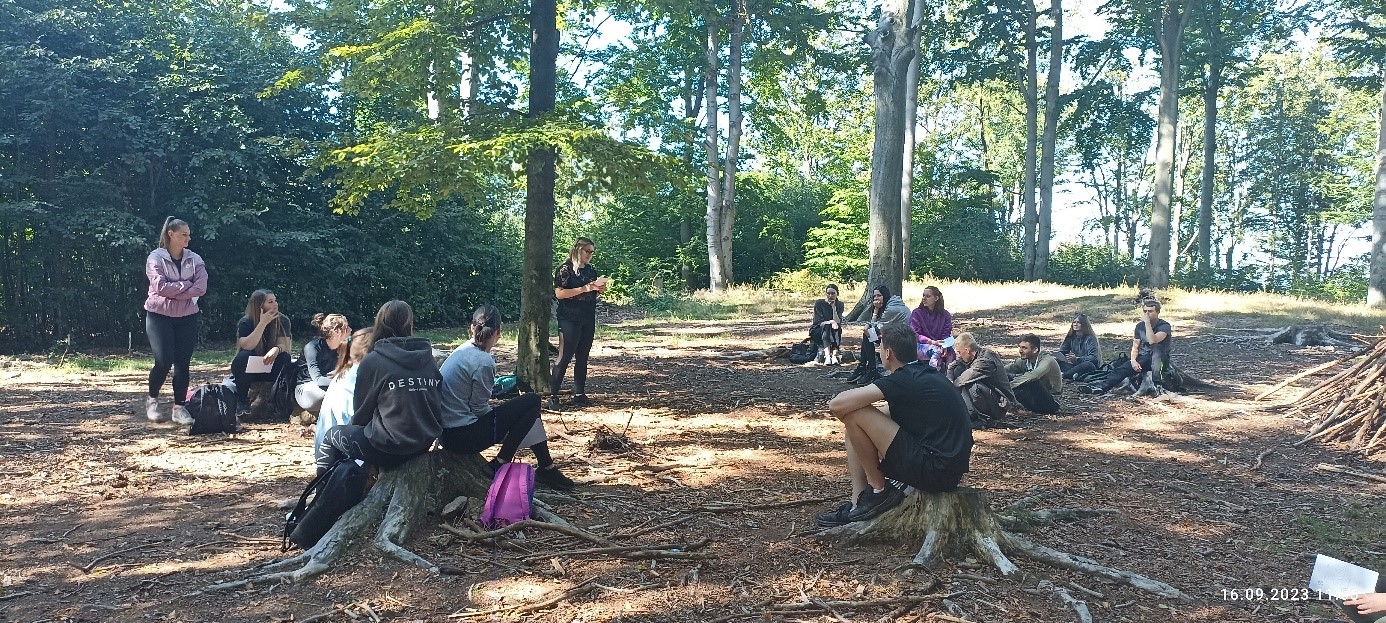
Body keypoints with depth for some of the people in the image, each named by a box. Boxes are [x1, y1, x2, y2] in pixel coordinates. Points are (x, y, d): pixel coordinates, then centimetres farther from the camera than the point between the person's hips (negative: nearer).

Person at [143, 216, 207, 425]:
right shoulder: (156, 258, -5)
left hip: (187, 317, 3)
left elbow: (201, 288, -9)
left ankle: (179, 407, 8)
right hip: (159, 316, -3)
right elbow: (160, 286, -18)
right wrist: (186, 284, -12)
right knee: (164, 361, -9)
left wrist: (173, 291, -14)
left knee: (182, 363, 1)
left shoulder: (195, 260, 4)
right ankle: (152, 399, 16)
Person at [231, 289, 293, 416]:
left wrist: (276, 350, -42)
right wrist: (263, 323, -33)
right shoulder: (245, 322, -13)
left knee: (285, 358, -29)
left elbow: (285, 346, -17)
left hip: (270, 369, 1)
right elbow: (246, 346, -29)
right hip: (247, 370, -1)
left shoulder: (283, 321, -8)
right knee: (243, 357, -33)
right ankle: (242, 401, -18)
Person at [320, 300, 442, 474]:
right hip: (424, 444, 6)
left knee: (333, 435, 19)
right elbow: (437, 406, 7)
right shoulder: (427, 359, 2)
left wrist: (355, 424, 21)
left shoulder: (372, 361, -10)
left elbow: (362, 410, 0)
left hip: (389, 449, -5)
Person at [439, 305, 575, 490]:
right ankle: (499, 465, 2)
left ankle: (546, 468, 24)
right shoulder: (483, 362, -20)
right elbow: (480, 409, -13)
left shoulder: (463, 350, 5)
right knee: (532, 402, -3)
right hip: (463, 436, -9)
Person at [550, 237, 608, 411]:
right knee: (565, 356, -9)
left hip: (588, 319, 7)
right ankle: (552, 396, -6)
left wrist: (600, 288, 2)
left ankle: (579, 394, 16)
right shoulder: (565, 269, -8)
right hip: (570, 319, -7)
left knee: (582, 357, 10)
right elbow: (559, 293, -16)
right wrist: (584, 288, -20)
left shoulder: (590, 270, 13)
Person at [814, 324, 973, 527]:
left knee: (853, 415, -14)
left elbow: (836, 405, -19)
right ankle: (857, 504, 11)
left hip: (933, 471, -10)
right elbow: (892, 412, 28)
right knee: (854, 428, 14)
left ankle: (879, 491, 1)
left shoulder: (904, 380, -15)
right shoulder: (925, 374, 12)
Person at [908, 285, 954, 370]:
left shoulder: (945, 315, 10)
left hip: (939, 345, 3)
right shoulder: (917, 313, 3)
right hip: (921, 346, -2)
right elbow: (915, 335, -5)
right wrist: (932, 342, -20)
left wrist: (944, 346, -20)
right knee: (937, 349, -33)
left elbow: (946, 335, 3)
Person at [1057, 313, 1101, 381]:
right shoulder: (1071, 337, 10)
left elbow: (1093, 358, -19)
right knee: (1058, 362, -19)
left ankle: (1064, 375, -47)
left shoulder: (1090, 338, -8)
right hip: (1075, 365, 5)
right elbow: (1062, 352, 10)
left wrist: (1077, 359, -35)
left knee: (1088, 365, -39)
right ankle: (1073, 375, -46)